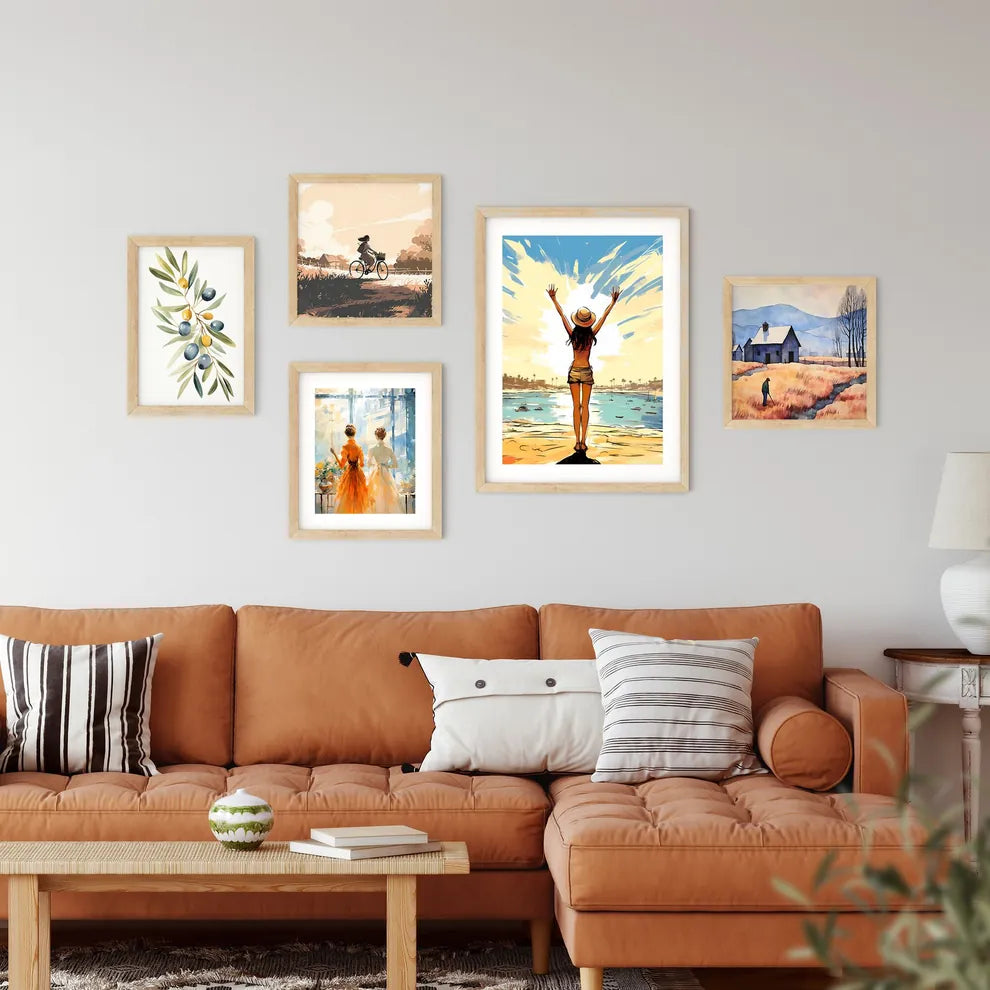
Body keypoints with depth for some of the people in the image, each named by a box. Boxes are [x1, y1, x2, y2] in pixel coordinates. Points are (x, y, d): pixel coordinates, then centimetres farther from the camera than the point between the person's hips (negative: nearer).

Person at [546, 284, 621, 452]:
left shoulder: (573, 334, -11)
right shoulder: (591, 335, -10)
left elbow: (561, 314, -6)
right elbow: (604, 316, -3)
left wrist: (554, 298, -2)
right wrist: (613, 302, 3)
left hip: (574, 371, 0)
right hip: (587, 372, 0)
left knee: (576, 406, 2)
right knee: (585, 406, 2)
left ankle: (577, 441, -3)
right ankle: (583, 441, -3)